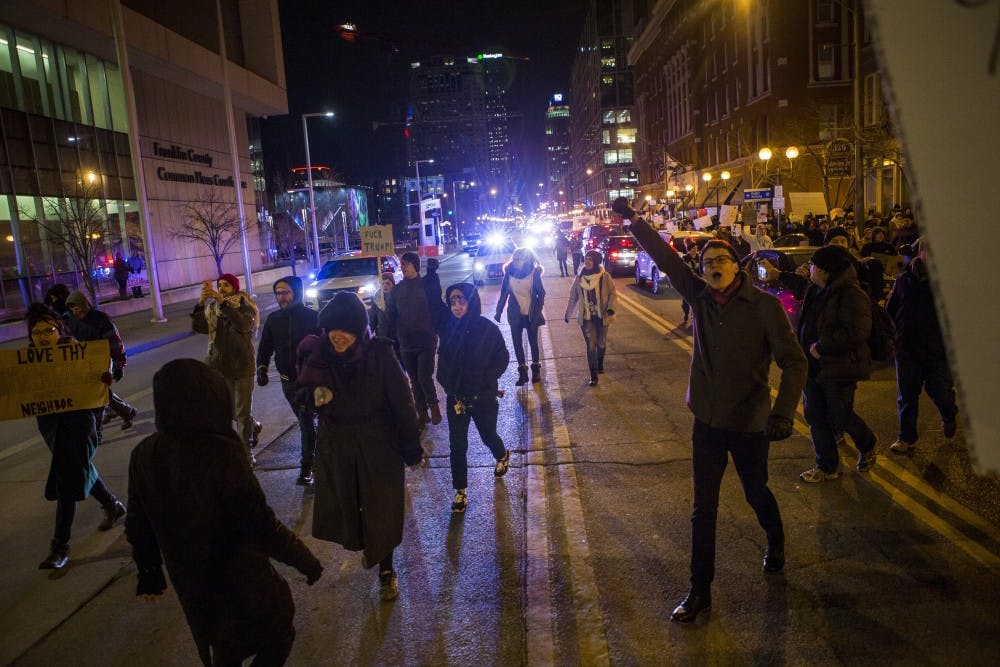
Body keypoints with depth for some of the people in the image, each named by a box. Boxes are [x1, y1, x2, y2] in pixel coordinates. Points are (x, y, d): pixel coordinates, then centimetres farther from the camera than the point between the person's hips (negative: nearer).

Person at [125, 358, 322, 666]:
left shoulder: (144, 455, -10)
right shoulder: (221, 455, -29)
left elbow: (138, 526, 2)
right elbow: (262, 525, -26)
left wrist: (149, 571, 18)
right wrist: (306, 561, -12)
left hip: (189, 582, 6)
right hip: (241, 581, -6)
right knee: (277, 640, 20)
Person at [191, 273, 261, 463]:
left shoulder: (245, 306, -6)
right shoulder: (212, 309, 6)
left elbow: (244, 325, -28)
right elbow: (197, 327, -8)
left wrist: (223, 301, -33)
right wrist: (201, 302, -20)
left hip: (243, 366, -4)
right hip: (221, 366, 5)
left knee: (243, 412, 0)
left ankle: (247, 451, 13)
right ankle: (254, 426, 42)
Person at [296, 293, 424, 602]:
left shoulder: (379, 354, -18)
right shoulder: (317, 353, -11)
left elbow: (401, 402, -11)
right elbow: (305, 390, 5)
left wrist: (411, 447, -7)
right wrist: (315, 394, -21)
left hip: (379, 446, -2)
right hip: (336, 447, 3)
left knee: (381, 510, 9)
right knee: (345, 506, 15)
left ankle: (386, 570, 31)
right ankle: (364, 543, 47)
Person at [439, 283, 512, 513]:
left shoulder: (488, 329, -11)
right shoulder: (447, 328, -6)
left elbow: (502, 358, -5)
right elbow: (443, 358, 5)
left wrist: (487, 379, -9)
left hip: (483, 397, -2)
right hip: (456, 397, 2)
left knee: (488, 435, 16)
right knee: (457, 444, 3)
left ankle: (502, 456, 48)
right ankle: (460, 491, 15)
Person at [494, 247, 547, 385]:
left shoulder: (534, 272, -10)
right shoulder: (509, 272, -4)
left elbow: (541, 293, -4)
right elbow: (504, 292, 2)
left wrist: (538, 311, -11)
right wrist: (498, 311, 1)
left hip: (531, 314, -2)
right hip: (515, 314, 2)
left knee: (533, 342, 10)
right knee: (517, 343, 5)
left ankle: (536, 369, 28)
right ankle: (522, 372, 15)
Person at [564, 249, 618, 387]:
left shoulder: (604, 277, -9)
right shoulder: (579, 278, -2)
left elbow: (613, 294, -4)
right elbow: (573, 297, 8)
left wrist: (611, 308, -21)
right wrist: (567, 314, 14)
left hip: (602, 316, 0)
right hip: (586, 318, 0)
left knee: (601, 343, 14)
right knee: (591, 346, -3)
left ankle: (600, 364, 45)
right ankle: (593, 376, 5)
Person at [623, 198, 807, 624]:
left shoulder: (764, 306, -16)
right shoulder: (700, 297, -4)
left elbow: (794, 362, -19)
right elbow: (665, 257, 0)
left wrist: (783, 414, -32)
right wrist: (632, 220, -1)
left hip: (749, 424, -3)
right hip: (707, 421, 3)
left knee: (757, 494, 21)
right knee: (703, 509, 8)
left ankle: (775, 541, 53)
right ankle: (700, 590, 19)